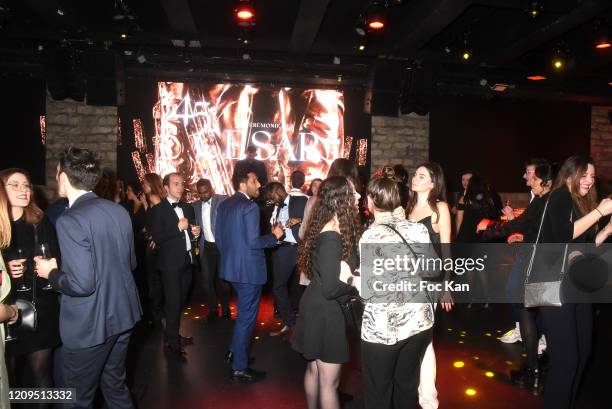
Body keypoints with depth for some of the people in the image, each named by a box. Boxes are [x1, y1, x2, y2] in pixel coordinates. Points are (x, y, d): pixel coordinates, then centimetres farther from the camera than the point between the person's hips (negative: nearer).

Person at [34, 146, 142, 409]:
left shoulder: (70, 220, -21)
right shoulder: (119, 211, 2)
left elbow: (81, 284, -25)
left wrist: (51, 273, -6)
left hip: (89, 326, -7)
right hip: (122, 315, 7)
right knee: (116, 386, 24)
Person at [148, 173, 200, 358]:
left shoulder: (188, 208, 13)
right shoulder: (158, 210, -8)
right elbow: (157, 238, -15)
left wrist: (195, 232, 0)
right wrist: (178, 227, -22)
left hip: (187, 261, 6)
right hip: (171, 262, -6)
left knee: (180, 301, 13)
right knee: (173, 302, -2)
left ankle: (173, 335, 27)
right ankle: (172, 342, 12)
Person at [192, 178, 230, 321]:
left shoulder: (223, 200, -10)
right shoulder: (195, 206, 6)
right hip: (206, 247, 4)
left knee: (222, 279, 6)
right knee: (207, 280, 7)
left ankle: (225, 309, 25)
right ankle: (213, 309, 25)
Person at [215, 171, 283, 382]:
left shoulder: (223, 205, 7)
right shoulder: (250, 207, -19)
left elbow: (218, 236, 12)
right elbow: (253, 242, -24)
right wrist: (274, 235, -10)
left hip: (231, 266, 9)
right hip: (248, 269, -9)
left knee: (245, 312, 27)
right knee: (246, 316, 4)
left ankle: (235, 351, 37)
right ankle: (239, 368, 15)